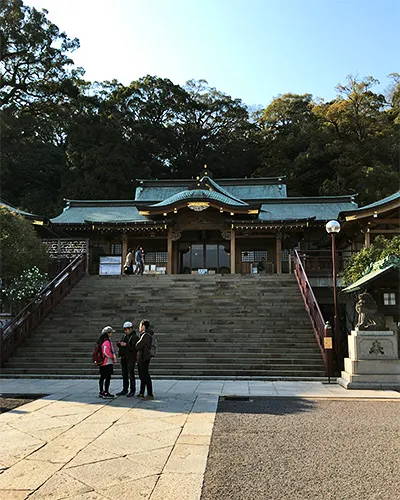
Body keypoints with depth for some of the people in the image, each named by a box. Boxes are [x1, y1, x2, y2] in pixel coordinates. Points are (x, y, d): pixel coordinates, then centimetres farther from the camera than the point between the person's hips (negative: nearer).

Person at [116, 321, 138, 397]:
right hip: (123, 358, 7)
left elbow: (135, 348, -20)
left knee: (131, 375, -4)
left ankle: (132, 391, 4)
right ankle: (125, 390, 21)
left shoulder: (135, 337, -10)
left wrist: (126, 345, -24)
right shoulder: (124, 336, 13)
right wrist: (119, 344, -5)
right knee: (124, 375, 13)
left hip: (131, 359, -7)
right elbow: (120, 345, 17)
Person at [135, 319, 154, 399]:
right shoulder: (144, 334, 14)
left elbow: (138, 346, -19)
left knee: (145, 376, -6)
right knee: (142, 376, 16)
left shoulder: (145, 335, -19)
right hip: (141, 358, 10)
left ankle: (150, 394, -1)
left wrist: (137, 343, -1)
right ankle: (141, 393, 26)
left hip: (144, 359, -10)